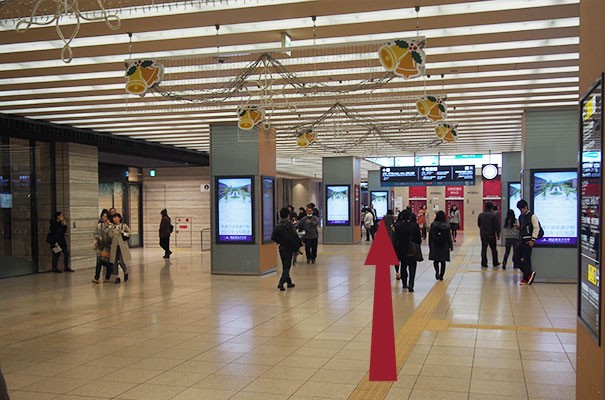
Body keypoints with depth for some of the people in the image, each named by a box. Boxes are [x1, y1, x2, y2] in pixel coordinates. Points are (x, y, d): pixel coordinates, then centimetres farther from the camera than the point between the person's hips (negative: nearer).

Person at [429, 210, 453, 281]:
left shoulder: (433, 225, -5)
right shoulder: (447, 225, -4)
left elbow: (430, 236, -2)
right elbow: (449, 236, -1)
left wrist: (430, 245, 6)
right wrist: (450, 246, 4)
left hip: (435, 245, -1)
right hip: (444, 245, 1)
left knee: (436, 260, 8)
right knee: (443, 262, 9)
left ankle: (437, 270, -20)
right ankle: (441, 276, 10)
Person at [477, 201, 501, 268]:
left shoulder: (481, 215, 2)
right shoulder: (493, 215, -12)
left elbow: (478, 224, 12)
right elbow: (497, 226, -11)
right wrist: (498, 234, -2)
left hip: (483, 235, 3)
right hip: (491, 235, -3)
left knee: (484, 249, 7)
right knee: (494, 250, 9)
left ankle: (484, 264, 6)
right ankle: (495, 263, 16)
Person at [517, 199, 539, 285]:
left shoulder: (532, 216, -8)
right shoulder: (521, 217, 16)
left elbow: (536, 228, -12)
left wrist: (533, 240, -16)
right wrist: (518, 227, 7)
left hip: (528, 241, -8)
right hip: (522, 240, 8)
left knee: (526, 259, -6)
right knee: (518, 258, 2)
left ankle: (526, 278, 0)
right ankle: (529, 274, 8)